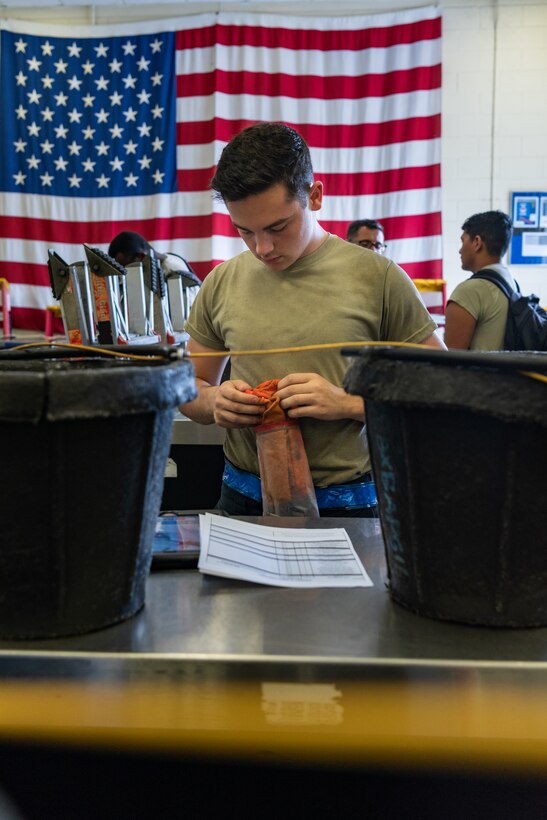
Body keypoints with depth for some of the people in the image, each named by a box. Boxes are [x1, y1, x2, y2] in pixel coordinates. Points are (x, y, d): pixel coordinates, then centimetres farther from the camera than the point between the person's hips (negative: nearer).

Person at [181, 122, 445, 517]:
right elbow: (192, 384, 15)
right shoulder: (222, 283, 4)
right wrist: (214, 402, -8)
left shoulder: (378, 277, -5)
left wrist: (350, 403, -16)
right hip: (243, 499, 2)